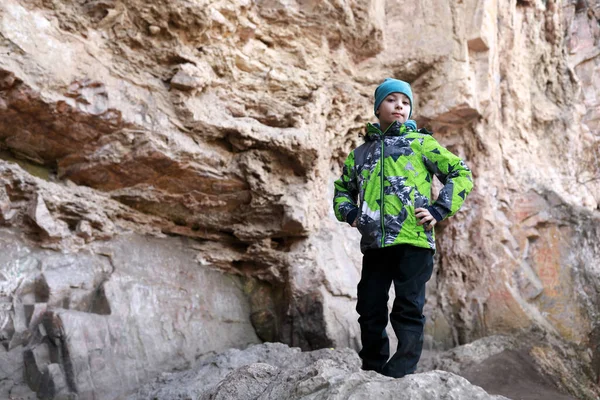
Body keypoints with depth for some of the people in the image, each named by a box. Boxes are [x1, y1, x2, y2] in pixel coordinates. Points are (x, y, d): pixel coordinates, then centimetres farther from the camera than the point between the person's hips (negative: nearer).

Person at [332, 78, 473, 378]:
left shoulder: (421, 143, 8)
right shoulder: (361, 152, 19)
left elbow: (461, 173, 7)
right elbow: (342, 188, 32)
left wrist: (439, 211, -4)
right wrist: (349, 212, 11)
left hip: (413, 242, -4)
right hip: (374, 244, 4)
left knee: (408, 310, -3)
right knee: (369, 309, 7)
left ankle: (401, 374, 3)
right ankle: (372, 371, 21)